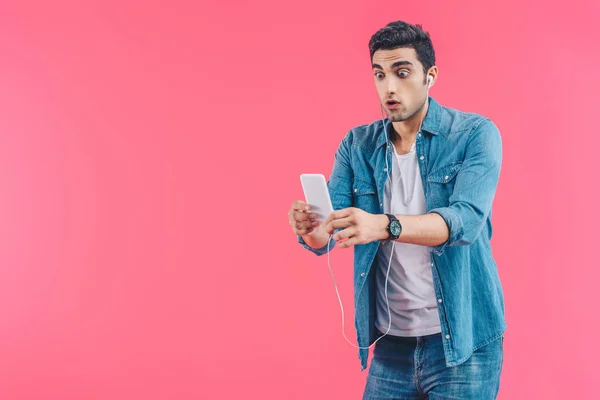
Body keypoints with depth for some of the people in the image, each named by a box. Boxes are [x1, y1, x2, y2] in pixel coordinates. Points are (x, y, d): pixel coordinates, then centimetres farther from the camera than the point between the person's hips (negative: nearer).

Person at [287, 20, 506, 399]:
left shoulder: (475, 134, -8)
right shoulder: (357, 145, 3)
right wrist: (309, 228, -28)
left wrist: (383, 225, -38)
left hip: (462, 340, -3)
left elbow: (466, 220, -23)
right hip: (391, 342, 4)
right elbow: (326, 236, -4)